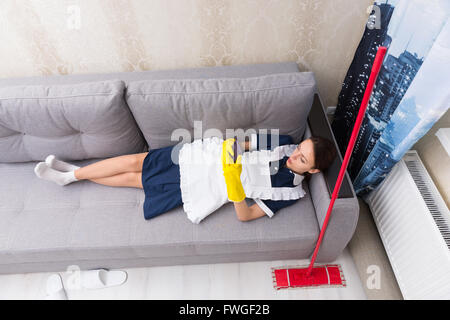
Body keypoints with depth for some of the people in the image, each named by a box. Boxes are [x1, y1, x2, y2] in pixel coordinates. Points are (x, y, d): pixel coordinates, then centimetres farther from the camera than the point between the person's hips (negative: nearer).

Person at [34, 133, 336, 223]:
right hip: (204, 156, 4)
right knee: (135, 161, 0)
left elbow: (245, 215, -17)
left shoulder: (289, 192, -12)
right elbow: (241, 144, 6)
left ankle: (71, 175, 25)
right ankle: (71, 173, 24)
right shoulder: (285, 143, 0)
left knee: (133, 178, 2)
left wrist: (235, 184, -32)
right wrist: (232, 147, -15)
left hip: (203, 189, -3)